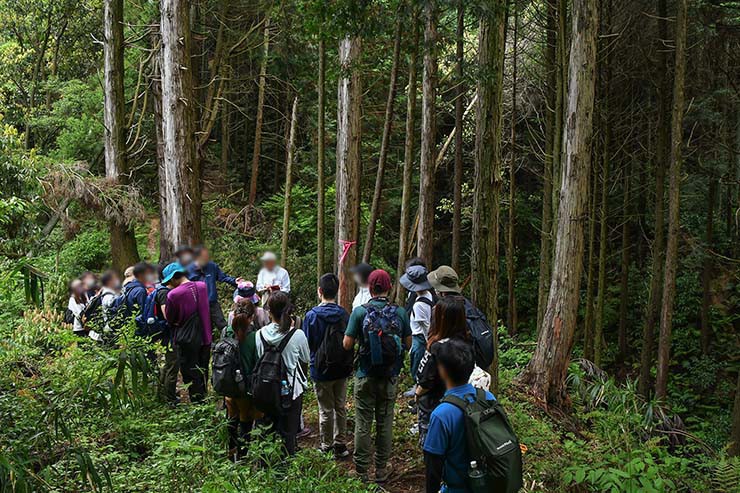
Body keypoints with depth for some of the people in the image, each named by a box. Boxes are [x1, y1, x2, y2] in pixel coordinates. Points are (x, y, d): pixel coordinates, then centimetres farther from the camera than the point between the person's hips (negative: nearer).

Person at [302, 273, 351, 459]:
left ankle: (326, 447, 19)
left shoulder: (312, 315, -17)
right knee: (341, 407, 15)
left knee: (326, 410, 8)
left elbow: (307, 344, -10)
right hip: (342, 369, 3)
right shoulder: (344, 315, -6)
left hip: (321, 369, -3)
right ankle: (340, 445, 24)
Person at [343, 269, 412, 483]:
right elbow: (408, 344, 2)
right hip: (390, 377, 2)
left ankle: (361, 471, 14)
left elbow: (347, 344, -11)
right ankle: (381, 470, 21)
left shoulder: (360, 312, -12)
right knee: (385, 422, 12)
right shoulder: (400, 312, -6)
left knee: (363, 423, 7)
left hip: (365, 375, -2)